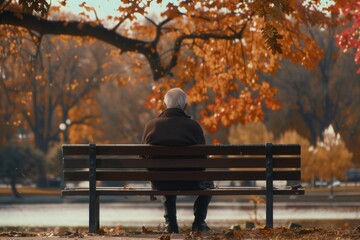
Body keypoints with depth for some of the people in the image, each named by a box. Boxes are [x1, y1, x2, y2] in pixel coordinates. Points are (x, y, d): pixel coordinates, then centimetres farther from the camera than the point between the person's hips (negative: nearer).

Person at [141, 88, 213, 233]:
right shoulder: (193, 126, -8)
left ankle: (170, 223, 32)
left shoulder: (151, 125, -4)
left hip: (159, 183, 2)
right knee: (207, 183, 32)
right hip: (189, 183, -2)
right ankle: (199, 222, 25)